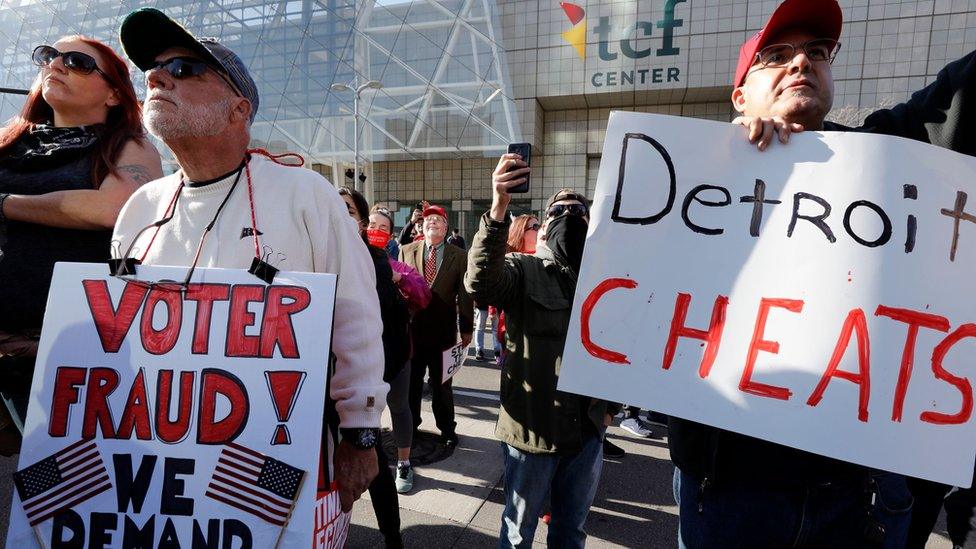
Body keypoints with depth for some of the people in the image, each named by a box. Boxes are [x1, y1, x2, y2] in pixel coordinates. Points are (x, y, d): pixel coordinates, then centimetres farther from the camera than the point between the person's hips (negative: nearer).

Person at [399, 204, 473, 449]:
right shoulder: (407, 251, 4)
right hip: (412, 328, 2)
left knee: (442, 383, 11)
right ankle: (410, 425, 33)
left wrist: (466, 329, -3)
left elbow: (464, 294, -2)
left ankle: (447, 428, 29)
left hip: (443, 330, -1)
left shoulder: (459, 256, -1)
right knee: (411, 382, 14)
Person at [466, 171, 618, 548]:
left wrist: (606, 405, 6)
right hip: (533, 427, -4)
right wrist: (498, 209, -43)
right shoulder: (523, 270, -9)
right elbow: (480, 284, -31)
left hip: (587, 429, 4)